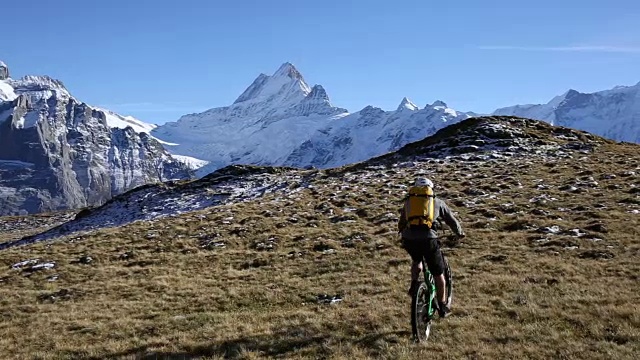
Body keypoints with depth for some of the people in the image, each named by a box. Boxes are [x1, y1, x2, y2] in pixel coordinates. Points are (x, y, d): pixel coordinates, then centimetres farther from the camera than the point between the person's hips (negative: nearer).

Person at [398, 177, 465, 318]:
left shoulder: (408, 201, 24)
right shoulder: (437, 202, 20)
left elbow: (401, 224, 33)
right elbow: (452, 220, 28)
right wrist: (460, 233, 47)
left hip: (409, 239, 2)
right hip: (428, 238, -2)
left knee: (417, 261, 35)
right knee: (438, 274, 17)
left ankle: (414, 284, 14)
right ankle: (442, 306, 24)